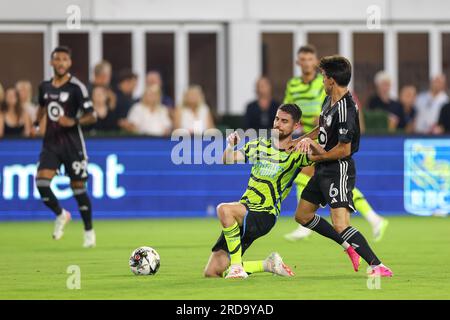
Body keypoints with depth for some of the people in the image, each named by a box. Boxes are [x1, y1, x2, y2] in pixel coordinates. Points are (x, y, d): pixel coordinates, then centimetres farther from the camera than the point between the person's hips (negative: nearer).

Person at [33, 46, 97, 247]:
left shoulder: (76, 87, -9)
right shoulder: (44, 87, 7)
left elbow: (91, 116, -11)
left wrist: (73, 122, -27)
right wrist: (39, 122, 12)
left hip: (72, 145, -4)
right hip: (51, 143, 4)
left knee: (78, 188, 1)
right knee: (41, 182, -14)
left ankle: (89, 232, 17)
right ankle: (61, 215, 13)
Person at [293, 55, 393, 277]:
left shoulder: (344, 110, -23)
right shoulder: (329, 100, 6)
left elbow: (344, 150, -21)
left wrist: (318, 157, -8)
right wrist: (307, 139, 6)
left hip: (339, 171, -10)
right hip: (323, 170, 10)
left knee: (340, 226, -21)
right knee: (302, 217, 20)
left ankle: (378, 266, -22)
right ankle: (348, 245, 28)